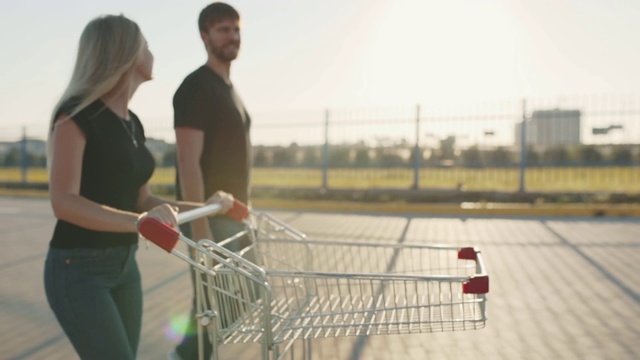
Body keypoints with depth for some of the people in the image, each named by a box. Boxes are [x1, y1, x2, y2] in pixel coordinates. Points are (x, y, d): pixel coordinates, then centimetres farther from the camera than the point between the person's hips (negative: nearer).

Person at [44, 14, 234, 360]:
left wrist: (204, 206, 3)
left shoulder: (133, 123, 9)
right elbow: (64, 202, -23)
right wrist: (137, 222, -37)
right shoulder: (76, 114, -14)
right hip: (78, 269, -7)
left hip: (124, 265, 7)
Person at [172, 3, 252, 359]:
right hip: (209, 217, -9)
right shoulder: (196, 87, -13)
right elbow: (188, 163, -20)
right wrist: (200, 229, -25)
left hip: (233, 216, 9)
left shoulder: (231, 89, 15)